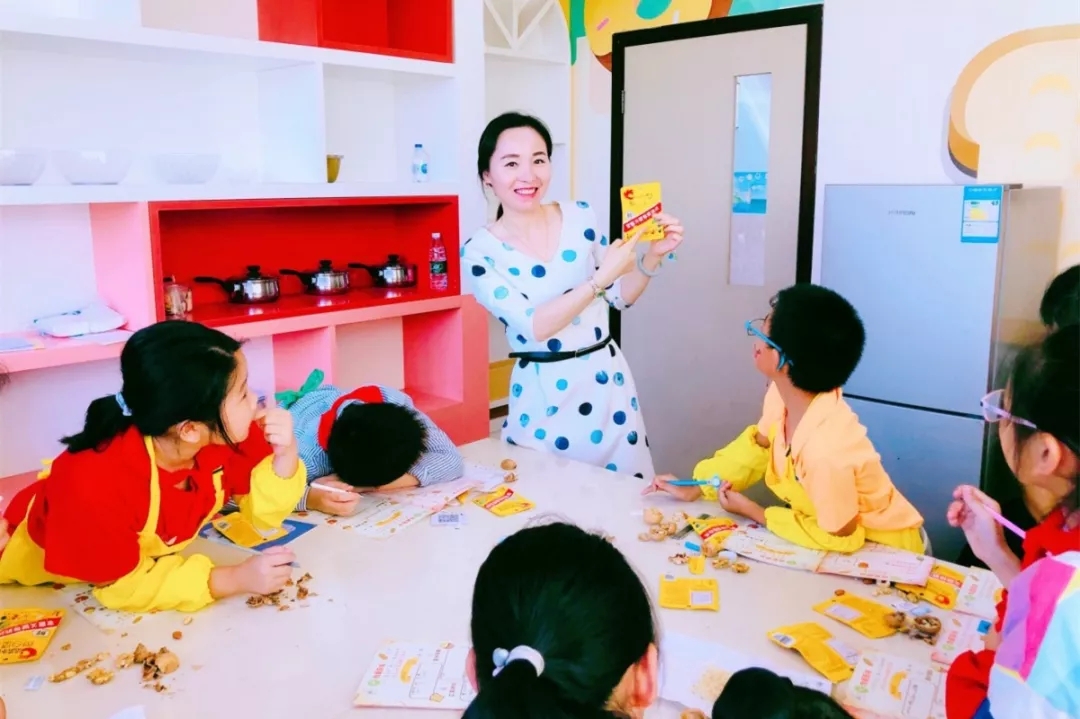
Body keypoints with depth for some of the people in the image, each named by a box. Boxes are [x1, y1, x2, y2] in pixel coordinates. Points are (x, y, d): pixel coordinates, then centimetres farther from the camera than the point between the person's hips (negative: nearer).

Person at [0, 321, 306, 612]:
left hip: (153, 556, 4)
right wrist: (236, 579, -37)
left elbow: (263, 511, -16)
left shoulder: (229, 433, -27)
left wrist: (286, 454, -35)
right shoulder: (95, 482, -40)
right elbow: (122, 584, -30)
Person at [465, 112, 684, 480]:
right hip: (543, 394, -2)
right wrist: (600, 278, -26)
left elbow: (620, 297, 8)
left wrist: (653, 256, -9)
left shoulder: (581, 216, -1)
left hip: (607, 379, 3)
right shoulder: (480, 251, -10)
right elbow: (533, 325, -20)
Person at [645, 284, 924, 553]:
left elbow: (839, 538, -21)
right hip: (830, 526, 5)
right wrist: (696, 488, 1)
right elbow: (757, 447, 3)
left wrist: (752, 511, -14)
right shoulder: (781, 394, -18)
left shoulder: (825, 451, -37)